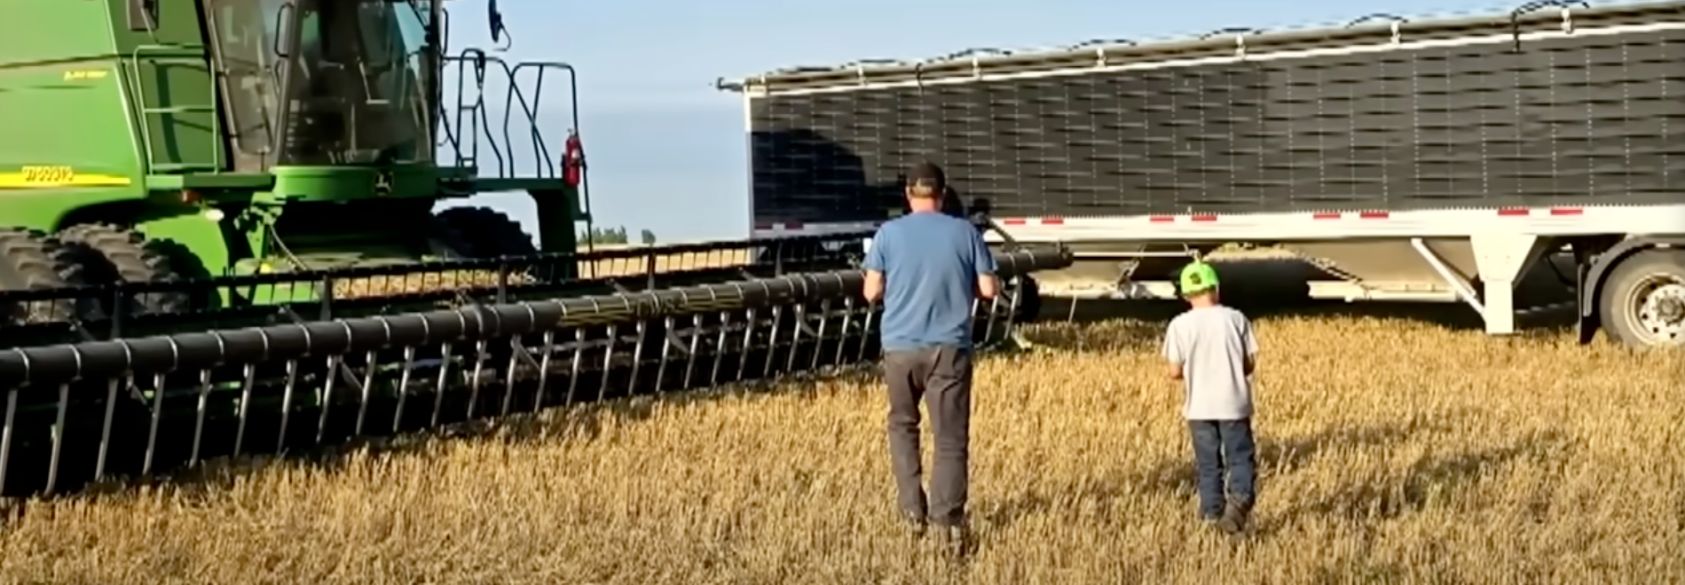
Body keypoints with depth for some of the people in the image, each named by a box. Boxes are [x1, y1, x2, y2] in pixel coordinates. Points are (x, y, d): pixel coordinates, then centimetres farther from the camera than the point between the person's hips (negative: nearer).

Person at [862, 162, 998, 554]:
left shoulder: (888, 233, 0)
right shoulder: (965, 232, 0)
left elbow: (871, 292, 0)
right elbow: (989, 289, 1)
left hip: (900, 346, 1)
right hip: (950, 347, -1)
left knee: (902, 425, 21)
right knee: (951, 438, -1)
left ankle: (913, 510, 17)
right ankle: (949, 519, -16)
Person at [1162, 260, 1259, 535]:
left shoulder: (1180, 325, -8)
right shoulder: (1236, 319, -5)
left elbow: (1175, 371, -6)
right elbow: (1251, 363, -1)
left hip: (1199, 406, 1)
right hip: (1234, 404, 0)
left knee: (1208, 463, 13)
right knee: (1239, 457, 6)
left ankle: (1212, 513, 18)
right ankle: (1240, 497, -18)